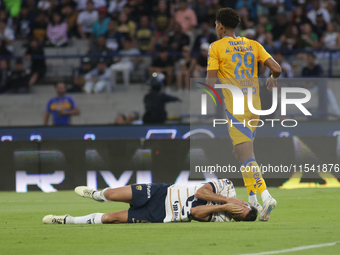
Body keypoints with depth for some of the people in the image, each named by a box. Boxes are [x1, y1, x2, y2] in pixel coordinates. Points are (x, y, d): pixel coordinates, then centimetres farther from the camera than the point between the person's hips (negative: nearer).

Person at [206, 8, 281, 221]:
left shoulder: (217, 47, -2)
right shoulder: (253, 45, 10)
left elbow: (211, 81, -7)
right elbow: (277, 68, 1)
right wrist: (273, 80, 24)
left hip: (234, 106, -6)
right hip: (254, 105, 6)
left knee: (246, 155, -12)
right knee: (241, 151, 21)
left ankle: (266, 197, -29)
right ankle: (252, 198, 18)